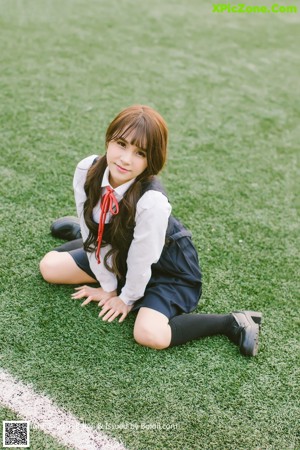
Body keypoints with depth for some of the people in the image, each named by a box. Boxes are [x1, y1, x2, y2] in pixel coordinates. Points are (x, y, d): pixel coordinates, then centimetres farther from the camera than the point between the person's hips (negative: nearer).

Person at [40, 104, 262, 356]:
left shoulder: (152, 201, -41)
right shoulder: (87, 171, -23)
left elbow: (141, 261, -25)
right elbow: (94, 236, -11)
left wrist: (127, 298, -8)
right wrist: (108, 286, -2)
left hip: (167, 270, -5)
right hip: (119, 253, 6)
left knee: (150, 335, -27)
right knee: (49, 267, 7)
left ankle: (232, 322, -8)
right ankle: (80, 235, 39)